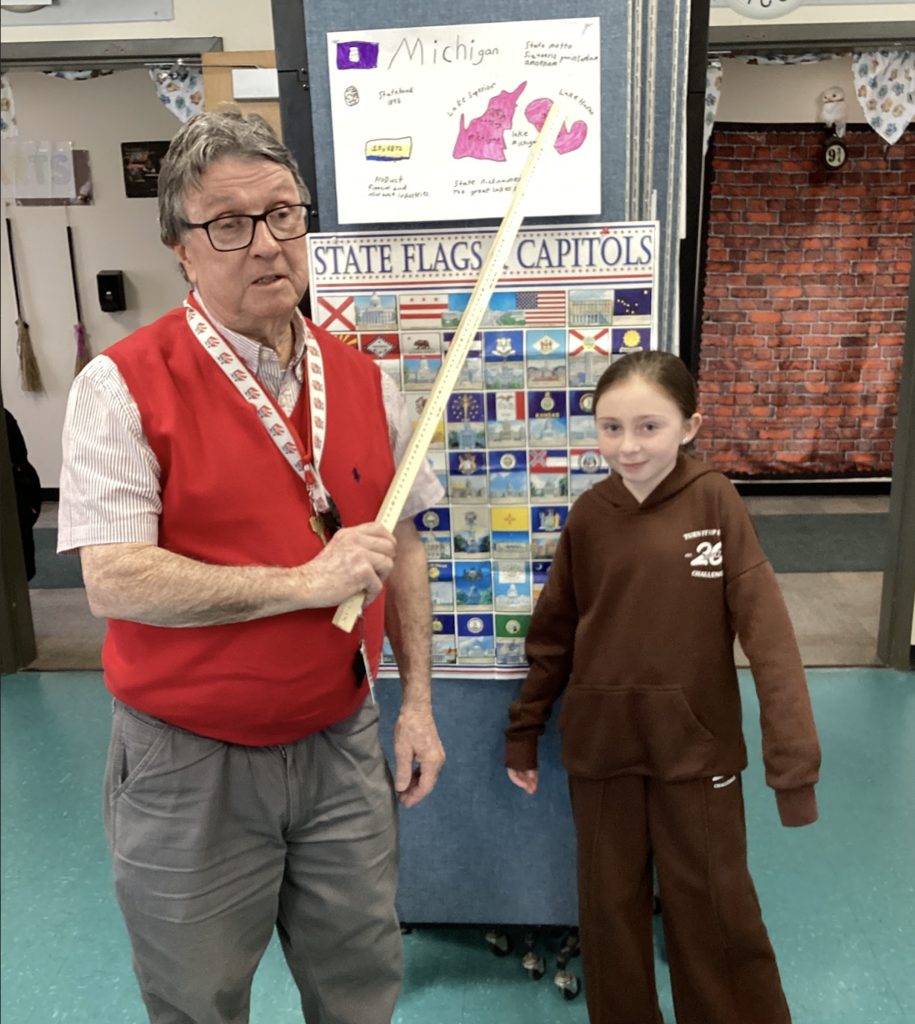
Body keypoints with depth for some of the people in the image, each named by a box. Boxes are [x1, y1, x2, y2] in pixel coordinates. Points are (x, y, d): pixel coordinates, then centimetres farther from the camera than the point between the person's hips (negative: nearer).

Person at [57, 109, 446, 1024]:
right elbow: (112, 580, -20)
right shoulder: (124, 385, -14)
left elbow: (400, 544, 8)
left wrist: (418, 698, 5)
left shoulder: (361, 380, 2)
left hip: (341, 744, 4)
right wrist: (305, 582, -22)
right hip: (190, 764, -3)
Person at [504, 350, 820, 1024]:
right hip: (601, 743, 2)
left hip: (697, 744, -2)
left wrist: (794, 755, -17)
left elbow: (766, 628, -13)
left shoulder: (715, 500, -10)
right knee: (610, 904, 17)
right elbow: (554, 633, 5)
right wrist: (523, 732, 9)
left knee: (715, 909, 13)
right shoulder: (588, 516, -2)